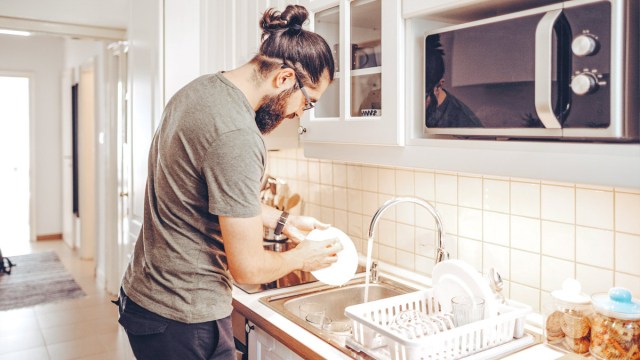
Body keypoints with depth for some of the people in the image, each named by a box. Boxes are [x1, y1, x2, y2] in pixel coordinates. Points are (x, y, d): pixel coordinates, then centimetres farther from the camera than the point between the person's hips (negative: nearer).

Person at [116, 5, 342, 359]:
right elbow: (247, 267, -22)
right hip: (183, 320, -9)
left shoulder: (200, 88, 1)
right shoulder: (237, 135, -29)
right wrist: (301, 258, -4)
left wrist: (282, 221, 12)